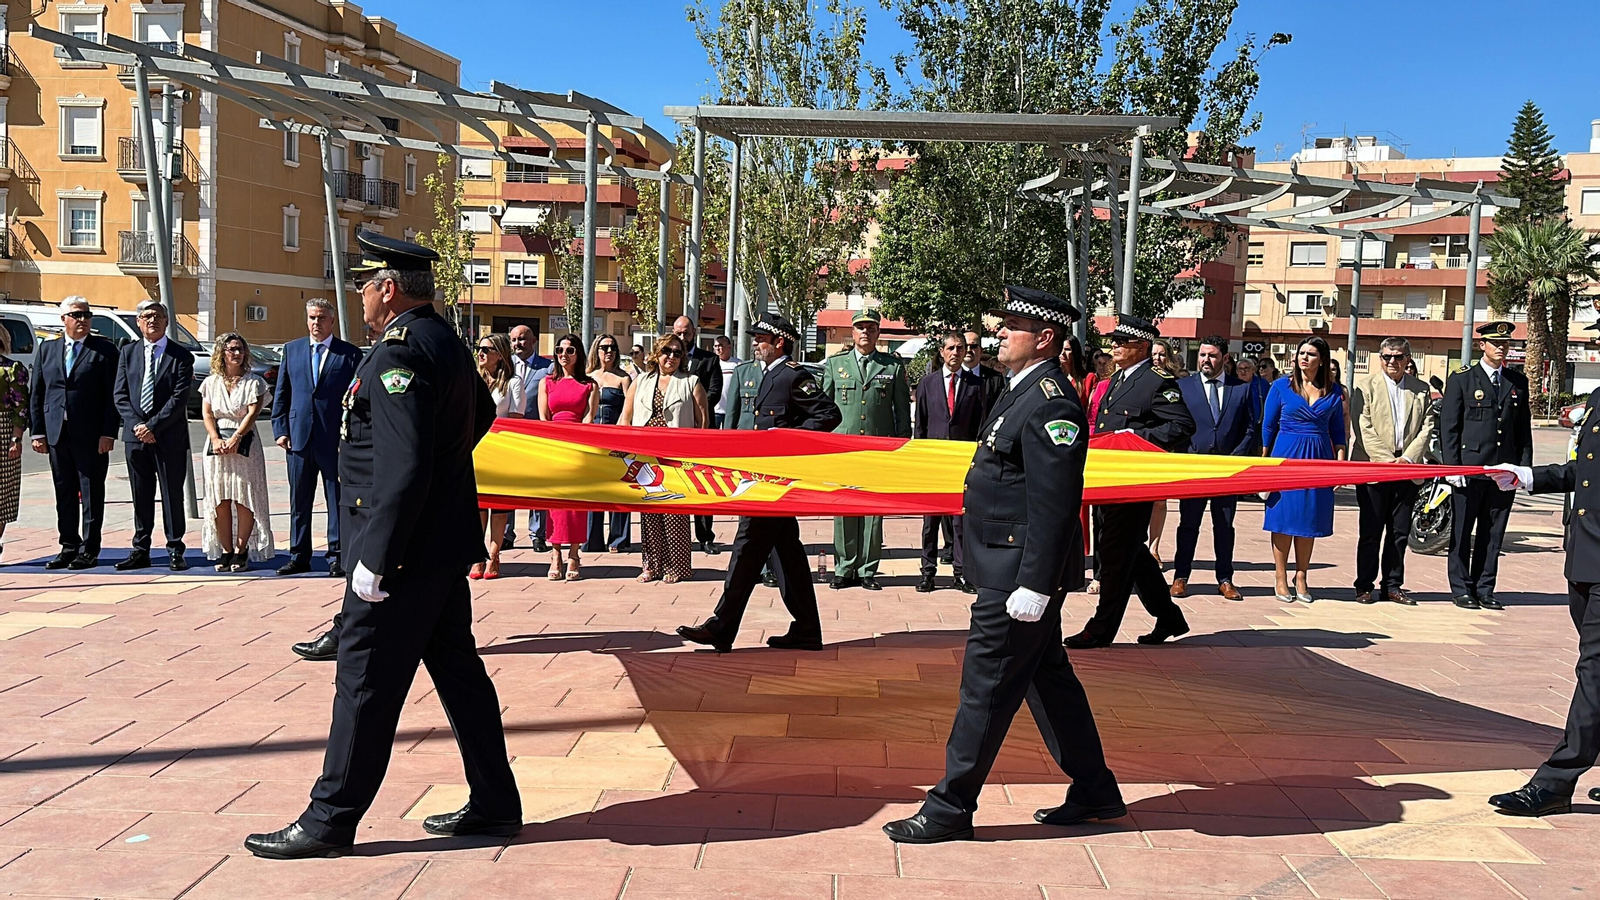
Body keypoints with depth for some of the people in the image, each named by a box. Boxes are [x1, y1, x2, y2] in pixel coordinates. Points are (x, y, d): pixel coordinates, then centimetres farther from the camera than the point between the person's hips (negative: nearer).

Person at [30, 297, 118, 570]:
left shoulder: (105, 350, 0)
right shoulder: (46, 350, 12)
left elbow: (112, 395, -5)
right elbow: (36, 394, 12)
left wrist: (108, 433, -12)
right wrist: (37, 432, 4)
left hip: (91, 435, -4)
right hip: (57, 434, 4)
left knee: (92, 493, 1)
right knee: (64, 494, 10)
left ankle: (89, 550, 7)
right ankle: (69, 546, 18)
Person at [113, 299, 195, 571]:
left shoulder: (181, 356, -2)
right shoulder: (128, 352, 11)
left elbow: (179, 398, -9)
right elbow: (121, 395, 6)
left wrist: (153, 426, -15)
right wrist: (137, 425, -8)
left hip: (170, 437, -3)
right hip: (135, 436, 3)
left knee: (173, 496, 2)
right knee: (141, 496, 9)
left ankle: (175, 551, 9)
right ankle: (140, 551, 16)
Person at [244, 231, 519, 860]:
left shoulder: (402, 350, -18)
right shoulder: (445, 341, 13)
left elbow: (402, 467, -26)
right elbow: (483, 411, 33)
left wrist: (374, 559, -24)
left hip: (404, 549, -10)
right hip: (446, 543, 10)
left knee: (366, 679, 0)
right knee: (459, 671, 14)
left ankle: (330, 821, 11)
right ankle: (495, 805, 22)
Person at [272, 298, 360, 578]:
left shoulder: (350, 353, 0)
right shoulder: (292, 349, 11)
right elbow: (281, 394, 12)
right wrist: (280, 429, 4)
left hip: (336, 439, -3)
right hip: (299, 437, 3)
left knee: (338, 500, 3)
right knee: (299, 501, 10)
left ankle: (336, 556, 10)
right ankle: (299, 556, 19)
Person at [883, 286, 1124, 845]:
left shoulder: (1050, 404, -20)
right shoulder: (1027, 391, 13)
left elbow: (1054, 505, -24)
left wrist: (1033, 586, -25)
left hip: (1020, 574, -11)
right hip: (1014, 568, 11)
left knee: (986, 686, -2)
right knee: (1047, 676, 18)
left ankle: (950, 810, 10)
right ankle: (1095, 792, 30)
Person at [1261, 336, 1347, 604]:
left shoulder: (1333, 391, 6)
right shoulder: (1282, 386, 0)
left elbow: (1338, 431, 9)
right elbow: (1268, 426, 3)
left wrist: (1340, 461, 0)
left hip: (1319, 459, 2)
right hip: (1286, 456, -2)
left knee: (1310, 519, 7)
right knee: (1284, 516, 0)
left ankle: (1301, 578, 17)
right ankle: (1280, 579, 8)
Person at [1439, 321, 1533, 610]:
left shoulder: (1518, 382, 12)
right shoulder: (1462, 378, 1)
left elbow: (1524, 428, 14)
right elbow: (1448, 426, -3)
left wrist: (1525, 466, 6)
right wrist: (1452, 466, -9)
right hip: (1469, 467, -3)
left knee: (1493, 533, 8)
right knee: (1462, 532, 2)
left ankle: (1484, 589, 16)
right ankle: (1461, 589, 11)